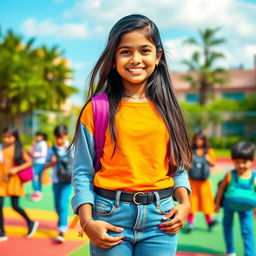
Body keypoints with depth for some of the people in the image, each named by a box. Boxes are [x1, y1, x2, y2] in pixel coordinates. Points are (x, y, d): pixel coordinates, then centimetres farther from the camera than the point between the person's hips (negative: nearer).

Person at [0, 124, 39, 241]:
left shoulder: (19, 149, -4)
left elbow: (29, 162, -6)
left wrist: (16, 169, -16)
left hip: (14, 181, -3)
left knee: (15, 206, -2)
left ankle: (31, 223, 23)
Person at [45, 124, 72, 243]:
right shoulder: (52, 150, 2)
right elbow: (46, 165, 6)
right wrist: (52, 162, -14)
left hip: (68, 180, -3)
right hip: (56, 180, 3)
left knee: (63, 204, -14)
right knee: (57, 205, 12)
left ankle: (62, 232, -15)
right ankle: (64, 222, 40)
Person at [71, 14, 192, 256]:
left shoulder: (166, 109, 5)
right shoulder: (97, 108, -4)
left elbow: (177, 165, 10)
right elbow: (83, 172, -4)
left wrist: (184, 203, -5)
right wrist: (87, 221, -13)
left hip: (160, 216, 3)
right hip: (111, 214, -2)